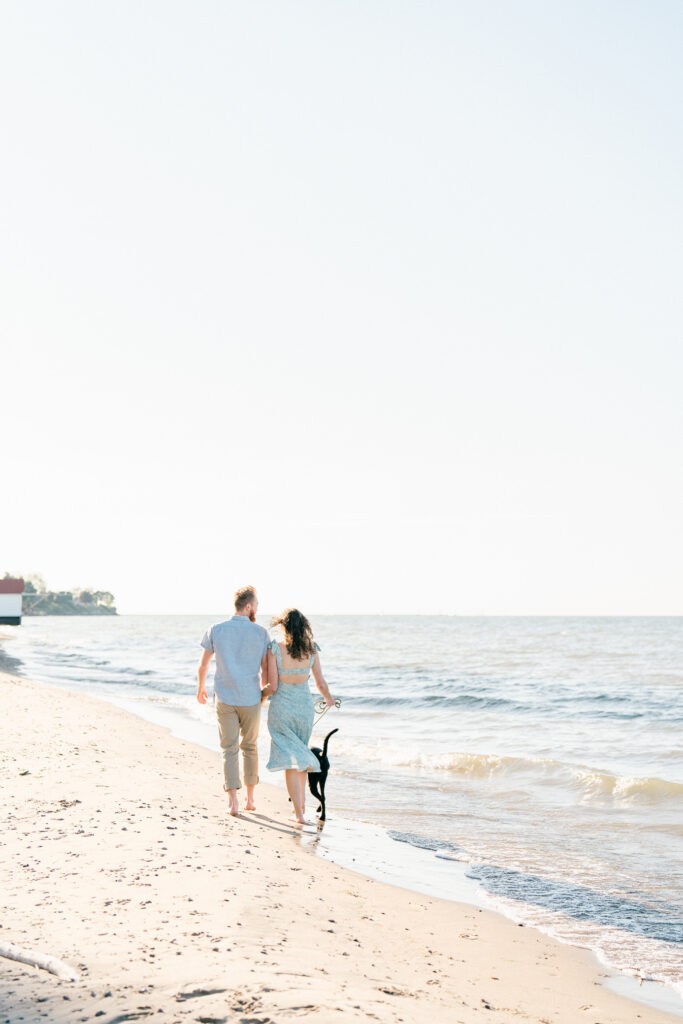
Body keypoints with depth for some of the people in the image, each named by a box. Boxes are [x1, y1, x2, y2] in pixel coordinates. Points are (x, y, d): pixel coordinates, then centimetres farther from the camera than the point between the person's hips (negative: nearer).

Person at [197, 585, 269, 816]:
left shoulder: (216, 630, -2)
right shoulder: (261, 633, -5)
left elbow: (203, 665, 5)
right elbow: (265, 671, -1)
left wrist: (200, 688, 23)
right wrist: (264, 691, 19)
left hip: (225, 700, 0)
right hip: (251, 699, 0)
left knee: (229, 749, 4)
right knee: (250, 747, 17)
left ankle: (233, 802, -6)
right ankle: (250, 799, 23)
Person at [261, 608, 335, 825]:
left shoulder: (275, 650, -15)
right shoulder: (311, 650, -5)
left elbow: (273, 686, -14)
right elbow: (321, 683, 2)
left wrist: (261, 695, 9)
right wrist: (329, 698, 24)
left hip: (282, 708, -3)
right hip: (305, 705, 3)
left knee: (289, 759, 1)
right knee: (302, 752, 26)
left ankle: (299, 813, -3)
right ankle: (301, 801, 31)